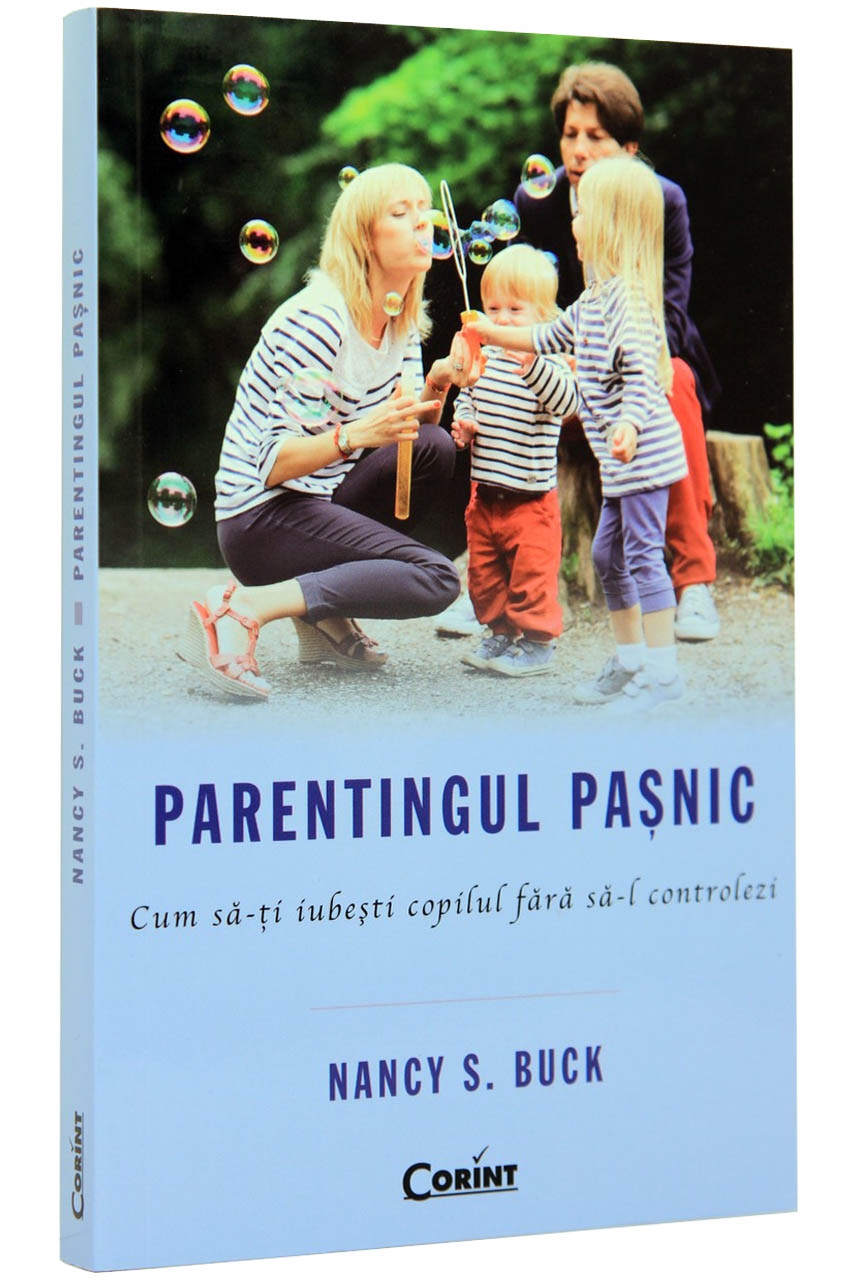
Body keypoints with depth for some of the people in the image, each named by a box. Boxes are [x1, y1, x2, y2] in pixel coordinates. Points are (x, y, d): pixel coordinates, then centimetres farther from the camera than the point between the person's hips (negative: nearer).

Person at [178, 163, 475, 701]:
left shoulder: (402, 322, 7)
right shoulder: (319, 321, -19)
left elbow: (411, 432, 12)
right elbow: (274, 463, -21)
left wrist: (438, 383, -7)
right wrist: (356, 435, -35)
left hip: (321, 499, 9)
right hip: (261, 519, -9)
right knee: (436, 579, -19)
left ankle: (327, 620, 2)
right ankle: (243, 611, -22)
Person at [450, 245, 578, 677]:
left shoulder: (548, 362, -12)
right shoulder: (483, 356, 6)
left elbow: (566, 402, -30)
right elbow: (466, 395, 22)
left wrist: (531, 365, -43)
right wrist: (463, 421, 1)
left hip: (530, 496, -7)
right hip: (484, 492, 7)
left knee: (531, 575, -2)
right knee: (484, 573, 15)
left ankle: (537, 643, 11)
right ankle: (501, 633, 30)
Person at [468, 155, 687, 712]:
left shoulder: (626, 296, -18)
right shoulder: (596, 297, 13)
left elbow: (641, 370, -29)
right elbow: (552, 337, 29)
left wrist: (629, 422, -43)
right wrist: (493, 333, 33)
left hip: (644, 452, -11)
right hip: (622, 461, 11)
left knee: (642, 552, -9)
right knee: (609, 556, 16)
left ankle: (663, 670, -5)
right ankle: (630, 661, 25)